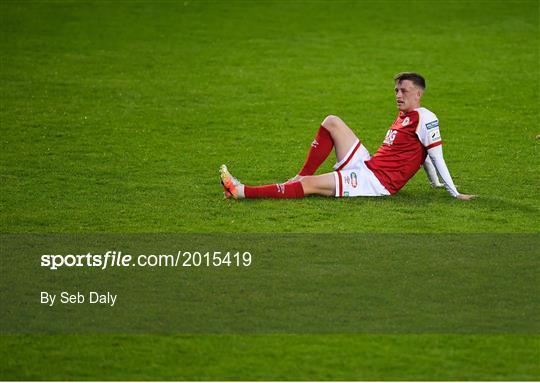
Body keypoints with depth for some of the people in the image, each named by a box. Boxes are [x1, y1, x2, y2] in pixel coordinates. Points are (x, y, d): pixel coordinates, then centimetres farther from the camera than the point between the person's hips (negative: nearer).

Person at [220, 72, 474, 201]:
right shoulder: (404, 116, 19)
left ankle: (240, 192, -22)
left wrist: (454, 193, -12)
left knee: (309, 185, -18)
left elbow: (435, 156, -12)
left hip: (377, 183, -10)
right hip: (365, 165, 10)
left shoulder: (424, 119, -9)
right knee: (332, 122, 6)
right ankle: (301, 176, 2)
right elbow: (421, 154, 27)